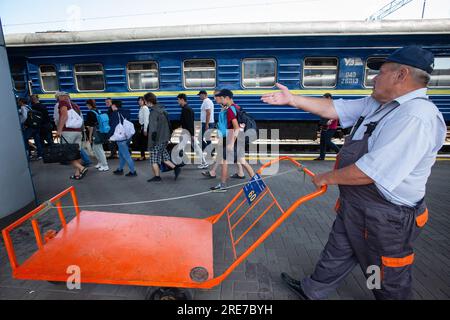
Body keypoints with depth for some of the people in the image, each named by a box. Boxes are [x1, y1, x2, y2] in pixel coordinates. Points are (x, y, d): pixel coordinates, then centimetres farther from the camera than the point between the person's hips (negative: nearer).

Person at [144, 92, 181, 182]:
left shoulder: (153, 112, -17)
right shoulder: (162, 109, 9)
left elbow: (153, 129, -21)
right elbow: (168, 124, 16)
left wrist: (151, 143, -17)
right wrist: (168, 136, 23)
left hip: (157, 140, -8)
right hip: (165, 138, 9)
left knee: (154, 159, 6)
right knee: (163, 156, 20)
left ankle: (157, 176, 16)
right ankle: (175, 168, 12)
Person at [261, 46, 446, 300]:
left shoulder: (417, 117, -26)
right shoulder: (378, 104, 3)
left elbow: (371, 172, -30)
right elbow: (334, 108, 6)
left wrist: (327, 178, -16)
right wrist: (292, 100, 3)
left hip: (385, 219, -9)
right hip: (354, 205, 9)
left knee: (390, 281, 17)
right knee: (337, 252, 24)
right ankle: (312, 291, 45)